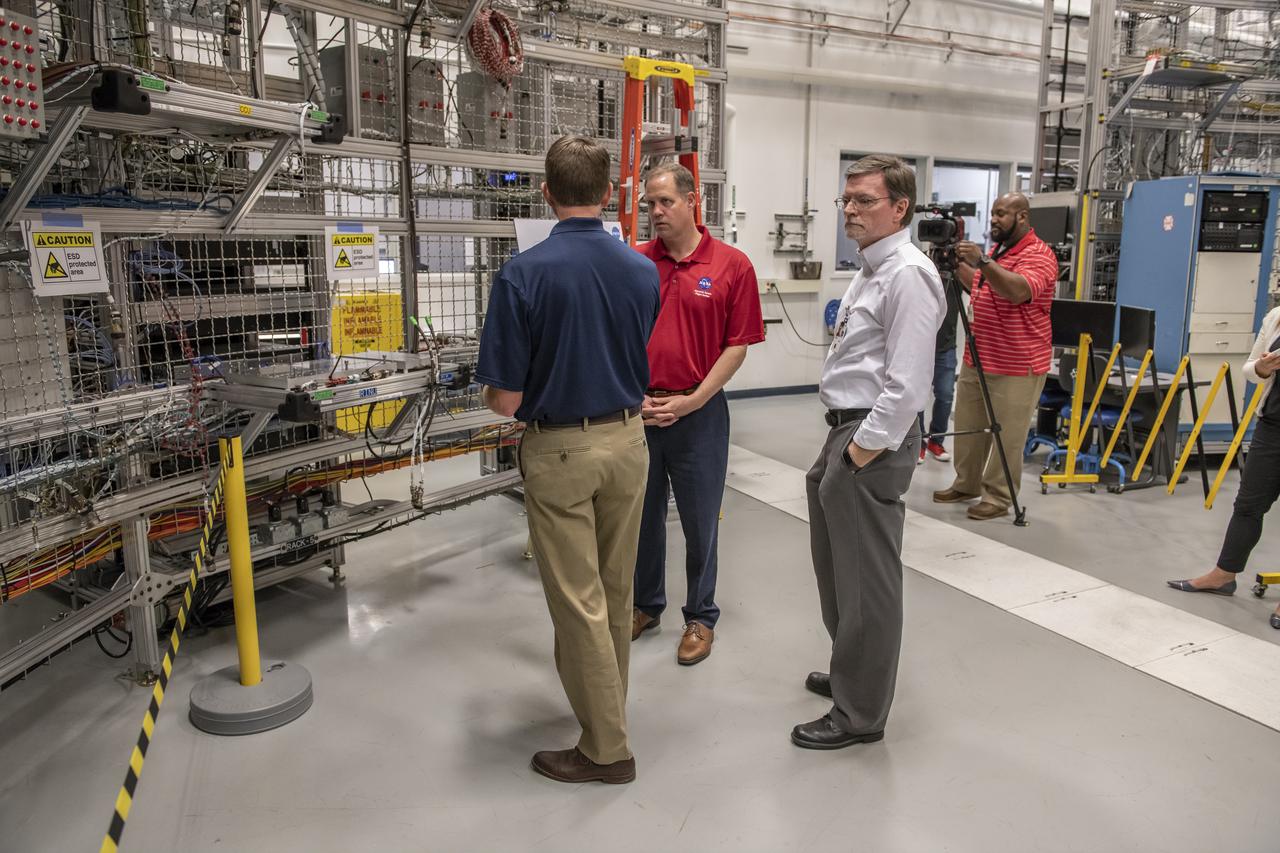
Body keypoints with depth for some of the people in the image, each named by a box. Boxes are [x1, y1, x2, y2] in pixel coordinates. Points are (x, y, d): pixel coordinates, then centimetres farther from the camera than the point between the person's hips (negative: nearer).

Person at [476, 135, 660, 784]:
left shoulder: (522, 274, -17)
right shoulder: (642, 270, -2)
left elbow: (505, 400, -16)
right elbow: (641, 369, 9)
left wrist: (492, 392, 7)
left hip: (559, 451, -5)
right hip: (627, 440, 5)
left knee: (578, 600, 6)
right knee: (615, 591, 20)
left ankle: (607, 747, 17)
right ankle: (606, 704, 40)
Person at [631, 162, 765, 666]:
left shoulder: (732, 265, -4)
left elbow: (738, 346, -4)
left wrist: (691, 401, -11)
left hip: (698, 413, -2)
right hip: (638, 411, 3)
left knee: (700, 523, 8)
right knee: (641, 516, 15)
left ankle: (701, 616, 28)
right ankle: (645, 605, 35)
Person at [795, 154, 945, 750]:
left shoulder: (908, 275, -16)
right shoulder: (870, 270, 16)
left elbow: (906, 383, -23)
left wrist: (861, 453, -18)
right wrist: (838, 450, 16)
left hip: (872, 443, -11)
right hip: (844, 432, 11)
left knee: (868, 583, 1)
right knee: (838, 569, 23)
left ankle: (860, 714, 17)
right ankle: (850, 673, 43)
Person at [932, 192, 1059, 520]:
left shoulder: (1039, 255, -13)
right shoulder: (997, 250, 15)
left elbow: (1019, 291, -32)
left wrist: (982, 262, -39)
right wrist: (957, 262, 14)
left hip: (1016, 368, -9)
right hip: (976, 360, 9)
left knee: (1007, 436, 0)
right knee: (967, 426, 15)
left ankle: (999, 498, 10)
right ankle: (966, 484, 29)